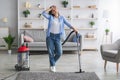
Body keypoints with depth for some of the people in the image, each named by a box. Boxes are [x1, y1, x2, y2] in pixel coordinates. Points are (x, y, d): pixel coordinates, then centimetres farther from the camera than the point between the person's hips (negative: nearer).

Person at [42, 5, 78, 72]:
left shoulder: (61, 18, 9)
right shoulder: (50, 17, 3)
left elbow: (68, 24, 1)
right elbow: (43, 13, -12)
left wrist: (74, 29, -12)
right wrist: (50, 8, -3)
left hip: (57, 37, 2)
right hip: (50, 36, -1)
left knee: (59, 53, -3)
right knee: (51, 52, 0)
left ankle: (52, 63, 23)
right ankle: (52, 66, 16)